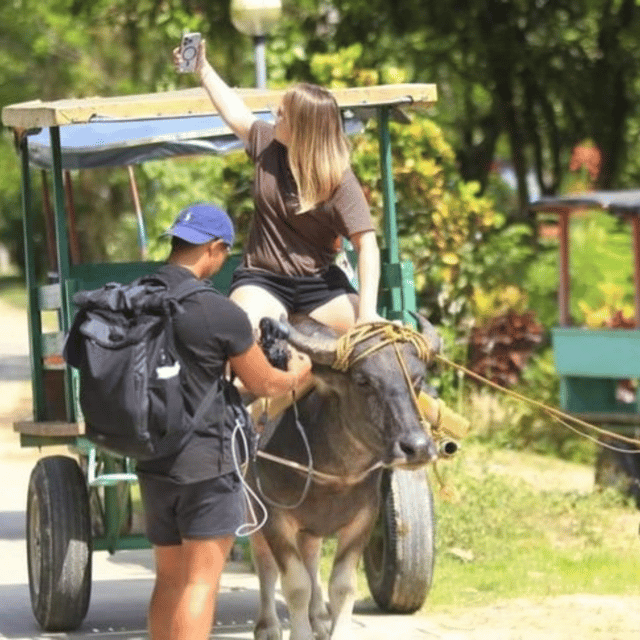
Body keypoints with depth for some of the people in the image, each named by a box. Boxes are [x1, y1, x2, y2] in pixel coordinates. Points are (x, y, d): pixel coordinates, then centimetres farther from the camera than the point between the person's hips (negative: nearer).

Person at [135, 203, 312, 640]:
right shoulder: (220, 313, -17)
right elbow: (263, 384, -4)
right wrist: (298, 374, 19)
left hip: (152, 459, 7)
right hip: (206, 460, -6)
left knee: (169, 578, 16)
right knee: (201, 580, -1)